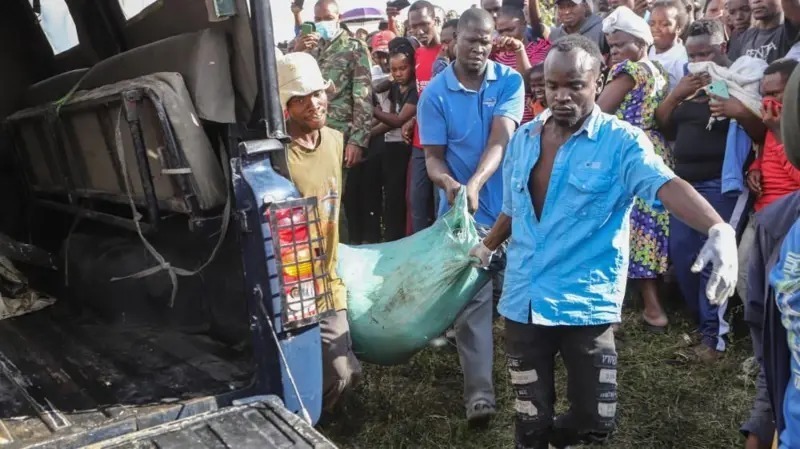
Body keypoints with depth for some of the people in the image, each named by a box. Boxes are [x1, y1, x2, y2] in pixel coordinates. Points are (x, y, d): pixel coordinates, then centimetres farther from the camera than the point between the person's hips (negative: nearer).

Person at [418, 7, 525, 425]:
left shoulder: (509, 81, -5)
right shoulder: (435, 92, -5)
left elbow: (500, 140, -18)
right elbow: (433, 156, -5)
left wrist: (475, 184, -35)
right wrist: (447, 182, -28)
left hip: (509, 204, 1)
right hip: (463, 210, -1)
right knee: (472, 297, -2)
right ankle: (479, 390, 1)